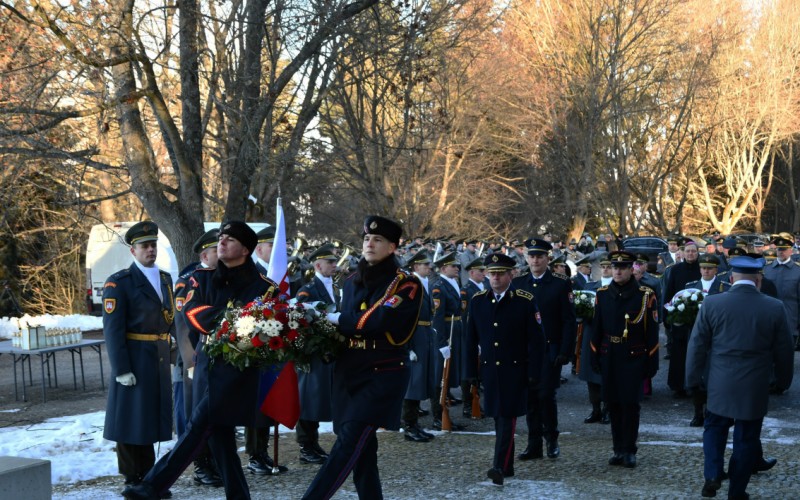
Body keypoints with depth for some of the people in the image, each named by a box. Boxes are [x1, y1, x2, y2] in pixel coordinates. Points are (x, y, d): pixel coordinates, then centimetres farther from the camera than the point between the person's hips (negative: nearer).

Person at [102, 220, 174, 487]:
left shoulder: (165, 278, 13)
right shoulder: (118, 283, -8)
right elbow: (112, 329, -13)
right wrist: (122, 369, -19)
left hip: (160, 362, 6)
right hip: (134, 361, -6)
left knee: (152, 418, 13)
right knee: (132, 421, 2)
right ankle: (133, 482, 11)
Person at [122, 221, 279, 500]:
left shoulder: (262, 287, -2)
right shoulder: (202, 278, 11)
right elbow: (193, 312, -4)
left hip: (237, 365, -5)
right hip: (206, 362, 5)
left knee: (199, 427, -11)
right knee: (217, 432, 6)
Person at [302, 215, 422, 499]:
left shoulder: (406, 284, -7)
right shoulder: (353, 283, 14)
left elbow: (380, 320, -21)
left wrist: (336, 319, -9)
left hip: (383, 376, -6)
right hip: (349, 373, 6)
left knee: (349, 441, -14)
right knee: (361, 447, 8)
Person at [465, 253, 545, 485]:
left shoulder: (526, 301, -6)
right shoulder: (477, 301, 5)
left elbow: (536, 340, -6)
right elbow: (471, 339, 9)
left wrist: (533, 372, -10)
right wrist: (471, 371, 7)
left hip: (515, 369, -4)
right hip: (489, 369, 4)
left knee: (507, 417, -9)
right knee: (498, 417, 10)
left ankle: (500, 466, -13)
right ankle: (508, 466, 20)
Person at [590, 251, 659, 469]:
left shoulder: (646, 296, -4)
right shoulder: (602, 295, 6)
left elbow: (652, 332, -3)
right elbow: (597, 328, 11)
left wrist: (652, 362, -4)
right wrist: (595, 357, 8)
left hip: (634, 359, -3)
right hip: (609, 359, 3)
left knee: (631, 404, -2)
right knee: (613, 404, 7)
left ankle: (629, 450, 7)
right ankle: (618, 449, 17)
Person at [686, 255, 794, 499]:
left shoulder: (712, 304, -8)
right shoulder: (775, 308, -7)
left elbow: (697, 345, -2)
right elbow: (784, 351, 2)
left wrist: (693, 378, 9)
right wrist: (783, 380, 17)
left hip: (719, 385, 0)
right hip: (755, 388, 0)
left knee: (715, 427, 21)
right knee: (746, 438, 12)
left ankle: (712, 475, 3)